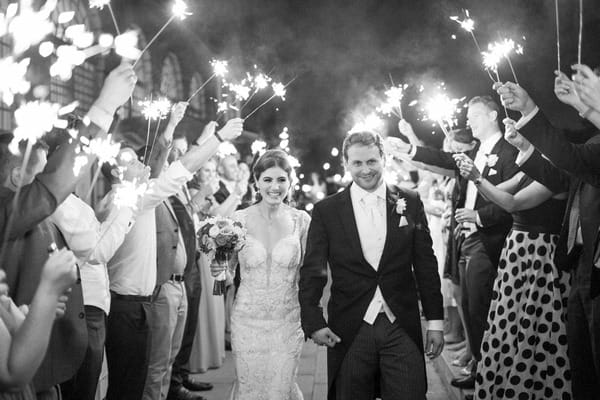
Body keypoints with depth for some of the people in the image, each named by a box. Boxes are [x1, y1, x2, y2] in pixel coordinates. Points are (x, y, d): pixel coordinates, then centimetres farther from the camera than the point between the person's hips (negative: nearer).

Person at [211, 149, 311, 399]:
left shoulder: (301, 220, -2)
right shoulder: (239, 219, -3)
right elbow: (227, 271, 4)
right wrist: (218, 269, -16)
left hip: (288, 321, 0)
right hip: (247, 320, 0)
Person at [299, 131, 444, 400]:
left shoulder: (410, 203, 4)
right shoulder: (326, 211, 0)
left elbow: (426, 264, 6)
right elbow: (312, 272, 0)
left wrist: (435, 321, 5)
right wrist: (314, 323, -9)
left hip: (402, 328, 1)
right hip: (348, 332, 0)